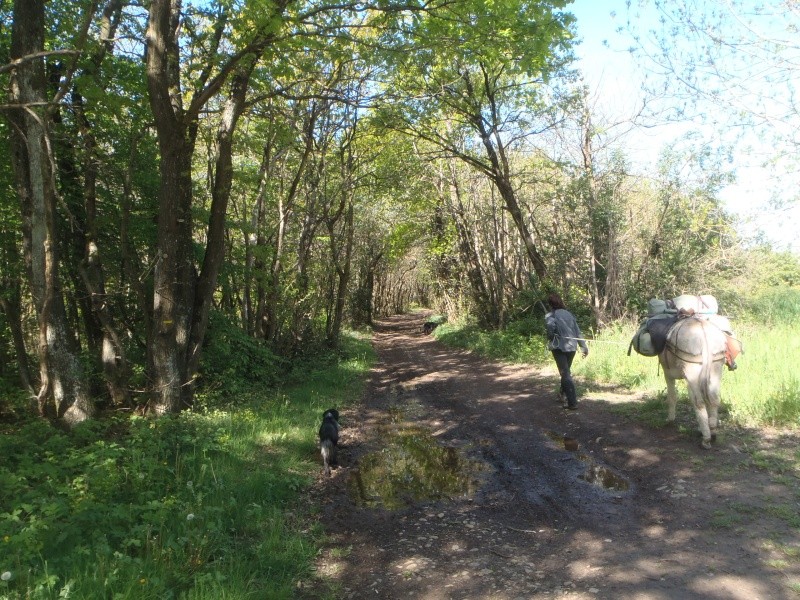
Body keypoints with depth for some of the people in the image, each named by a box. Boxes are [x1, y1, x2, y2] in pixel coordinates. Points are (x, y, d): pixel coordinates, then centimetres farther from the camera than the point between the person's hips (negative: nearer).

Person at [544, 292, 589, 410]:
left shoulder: (550, 315, -5)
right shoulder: (569, 314, 11)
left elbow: (551, 326, -26)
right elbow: (577, 331, 11)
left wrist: (550, 340, -8)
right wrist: (584, 346, 16)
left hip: (559, 347, -5)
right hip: (572, 346, 5)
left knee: (565, 374, -3)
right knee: (566, 371, 23)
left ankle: (572, 402, -8)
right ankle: (564, 394, 39)